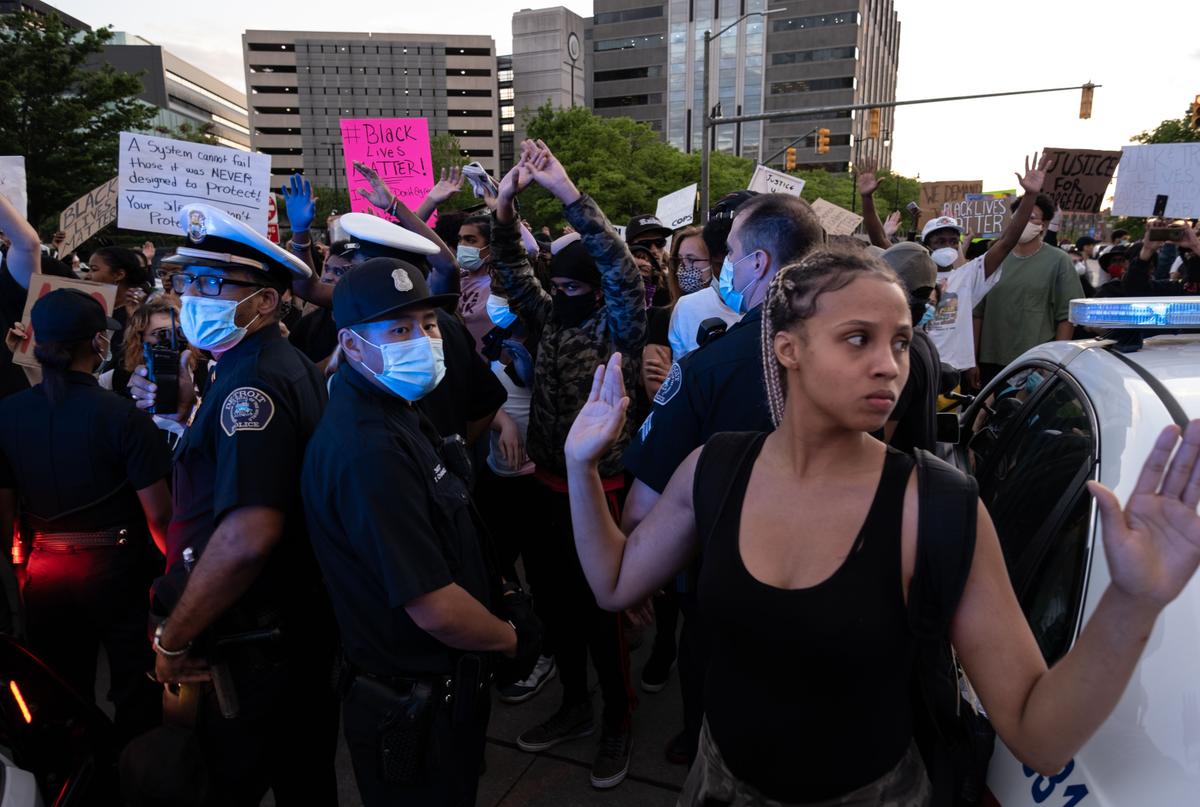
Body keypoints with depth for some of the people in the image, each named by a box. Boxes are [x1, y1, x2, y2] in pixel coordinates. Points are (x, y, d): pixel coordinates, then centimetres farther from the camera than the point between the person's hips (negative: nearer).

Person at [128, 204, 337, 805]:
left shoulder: (253, 382, -24)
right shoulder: (289, 365, 8)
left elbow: (247, 536, -33)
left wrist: (172, 641, -20)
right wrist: (184, 411, 4)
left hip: (252, 649, -9)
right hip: (302, 624, 9)